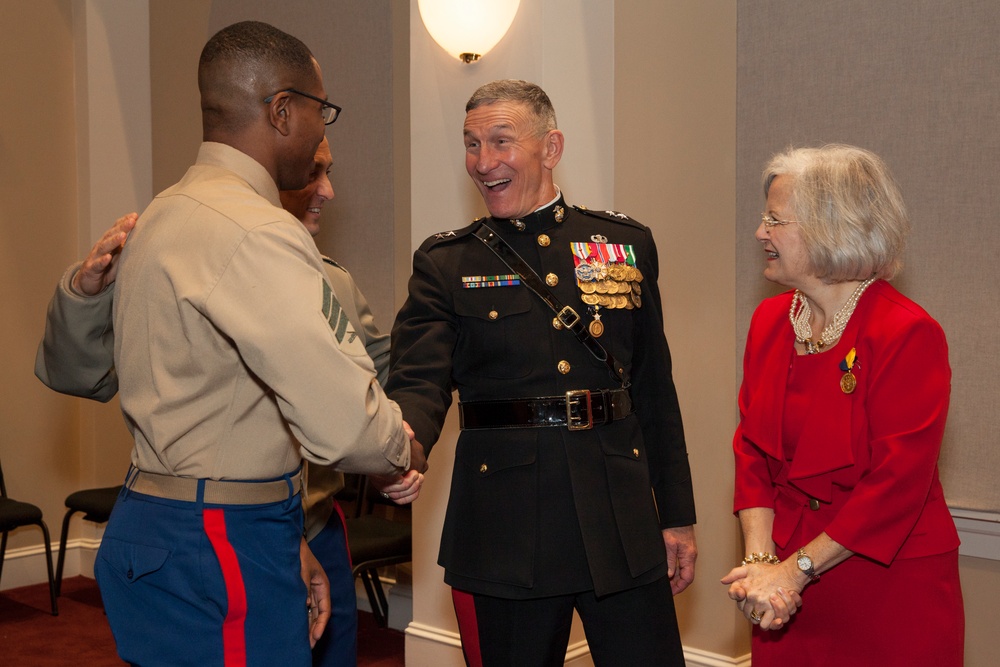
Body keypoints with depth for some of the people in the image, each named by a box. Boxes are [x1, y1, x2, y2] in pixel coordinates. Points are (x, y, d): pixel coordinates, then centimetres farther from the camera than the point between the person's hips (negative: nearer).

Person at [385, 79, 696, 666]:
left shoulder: (626, 243, 9)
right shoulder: (445, 263, 4)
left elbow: (655, 388, 10)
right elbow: (419, 382, -9)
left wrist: (677, 515, 9)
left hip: (623, 524, 2)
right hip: (503, 528, -1)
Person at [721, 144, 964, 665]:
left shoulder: (908, 334, -16)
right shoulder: (770, 320, 4)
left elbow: (898, 481, -19)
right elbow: (751, 449, 4)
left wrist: (796, 570, -17)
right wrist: (761, 560, -9)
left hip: (889, 593, -5)